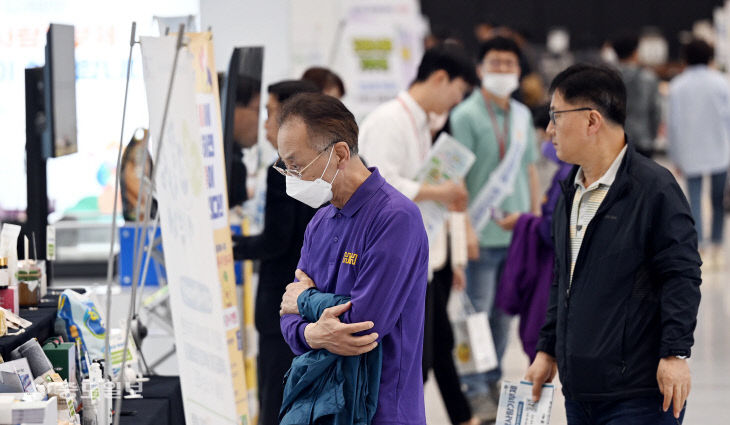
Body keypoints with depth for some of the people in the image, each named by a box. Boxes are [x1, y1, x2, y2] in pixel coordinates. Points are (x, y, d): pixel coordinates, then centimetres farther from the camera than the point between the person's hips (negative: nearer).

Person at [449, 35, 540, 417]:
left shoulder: (522, 115, 11)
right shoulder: (466, 115, -8)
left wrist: (535, 218, 15)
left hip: (517, 230, 6)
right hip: (482, 234, -6)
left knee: (504, 312, 12)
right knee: (478, 311, -2)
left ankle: (492, 381, 24)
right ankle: (476, 390, 5)